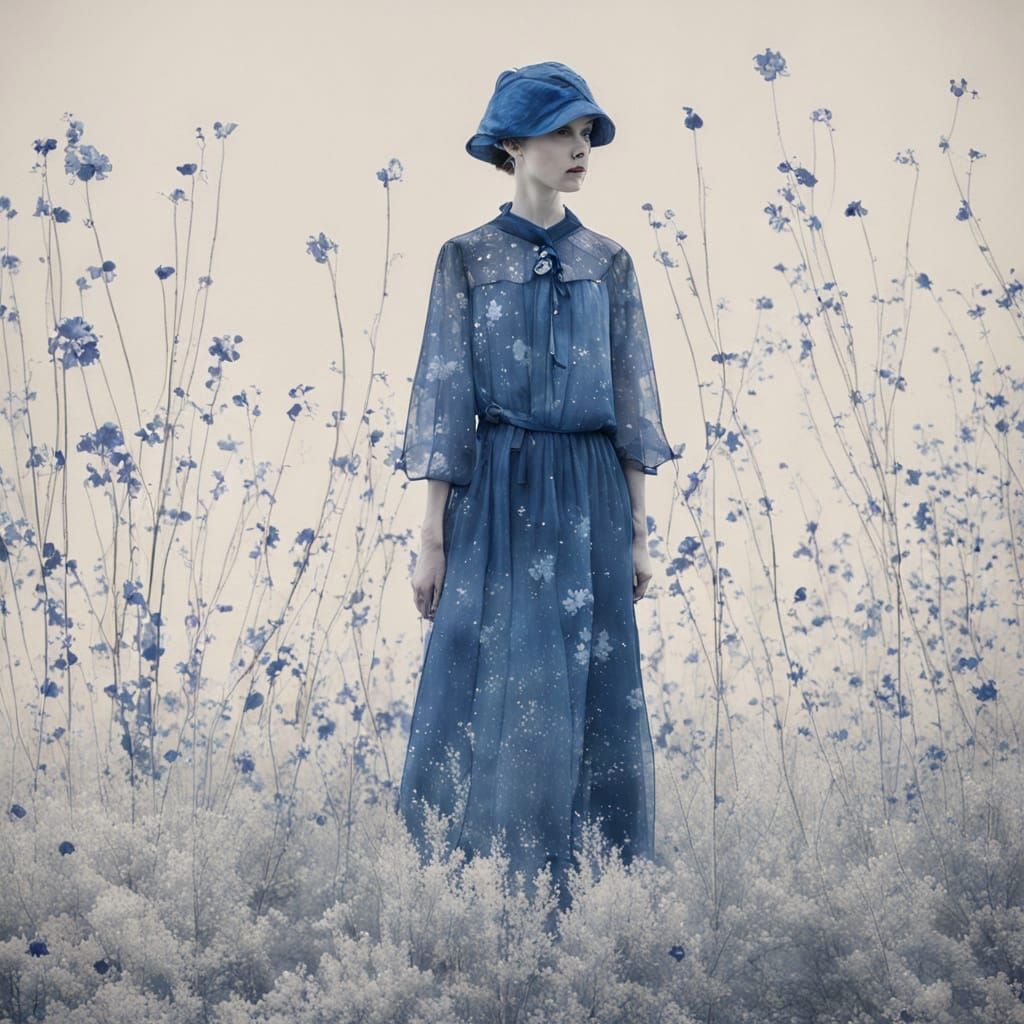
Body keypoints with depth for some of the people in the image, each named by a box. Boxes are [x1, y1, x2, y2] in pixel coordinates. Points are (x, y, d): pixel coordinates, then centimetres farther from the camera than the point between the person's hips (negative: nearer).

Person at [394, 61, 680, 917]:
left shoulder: (608, 264, 8)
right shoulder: (467, 259, 1)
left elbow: (631, 401, 9)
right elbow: (446, 397, -1)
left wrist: (639, 529, 4)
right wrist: (433, 536, -5)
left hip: (590, 498, 2)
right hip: (499, 494, -2)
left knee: (594, 696, 3)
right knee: (489, 693, -1)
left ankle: (586, 896, 13)